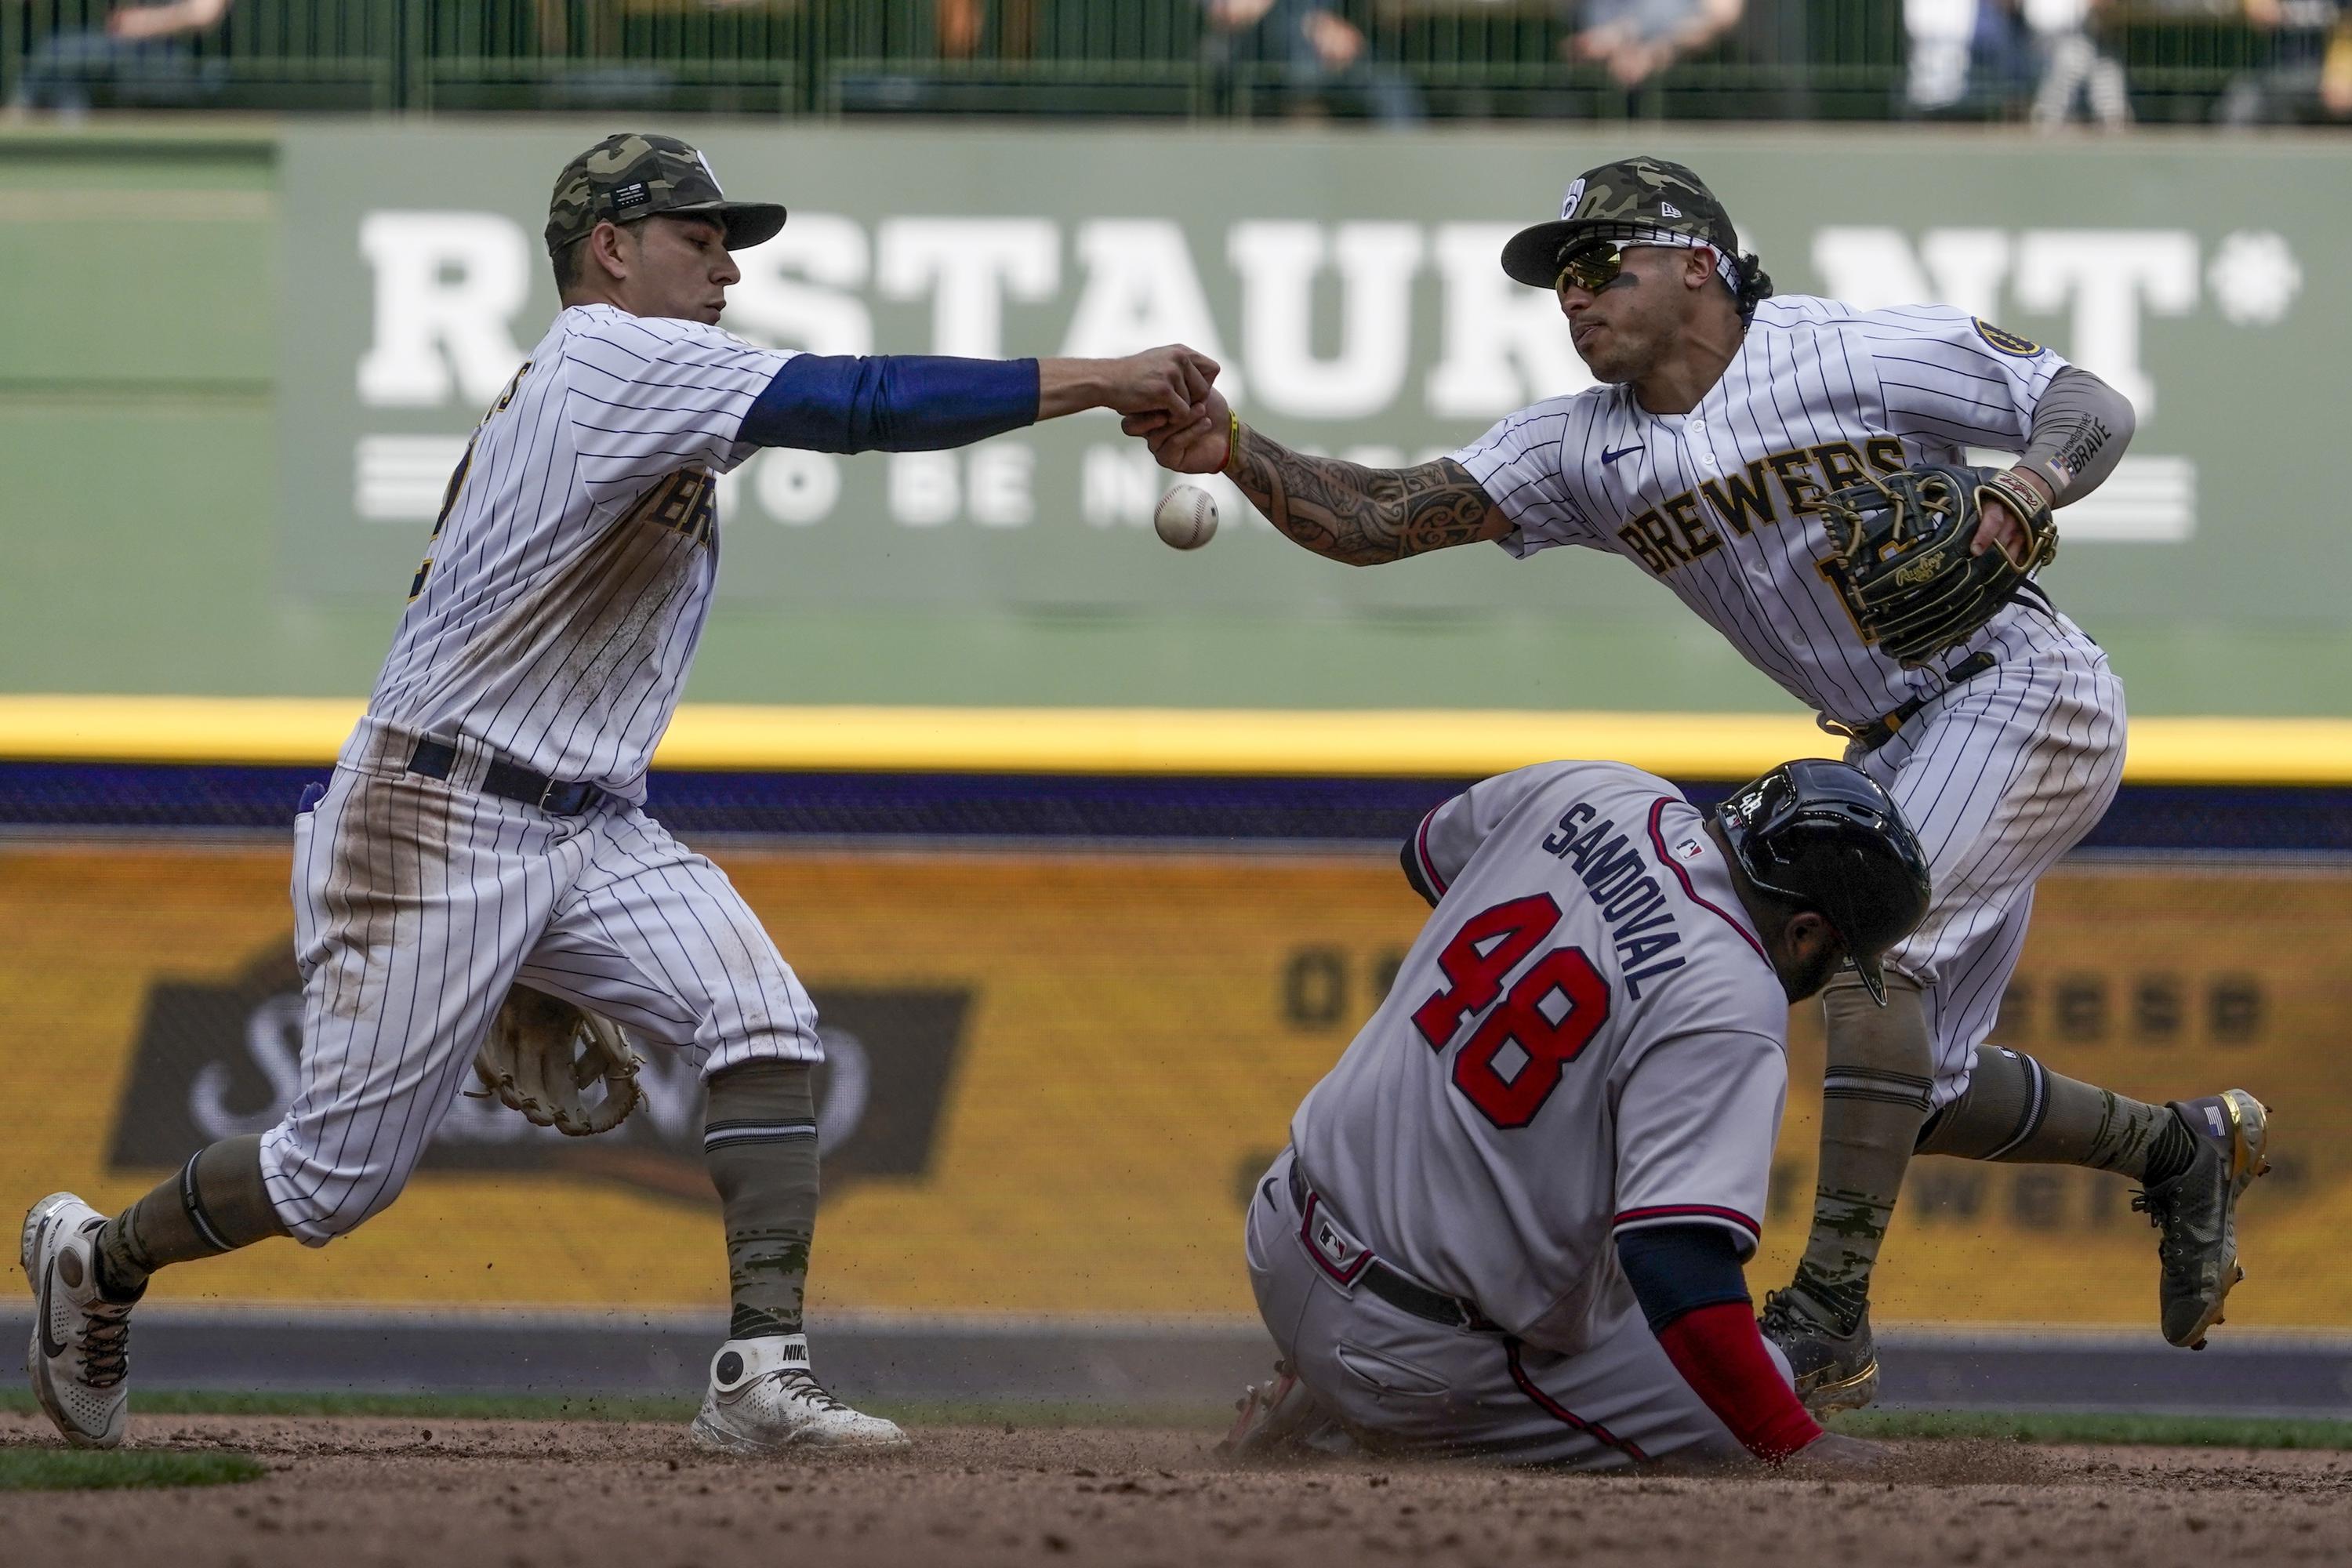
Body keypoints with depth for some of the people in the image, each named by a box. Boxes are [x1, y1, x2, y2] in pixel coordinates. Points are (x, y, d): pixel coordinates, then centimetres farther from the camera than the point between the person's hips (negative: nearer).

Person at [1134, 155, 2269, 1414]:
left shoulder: (1852, 356, -16)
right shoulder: (1588, 449, 0)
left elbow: (2095, 408, -12)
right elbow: (1375, 521, -10)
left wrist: (2028, 490, -34)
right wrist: (1234, 453, -27)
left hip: (2025, 694, -8)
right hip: (1895, 746, 8)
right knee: (1922, 1087, 10)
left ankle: (1828, 1320, -29)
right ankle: (2182, 1146, 35)